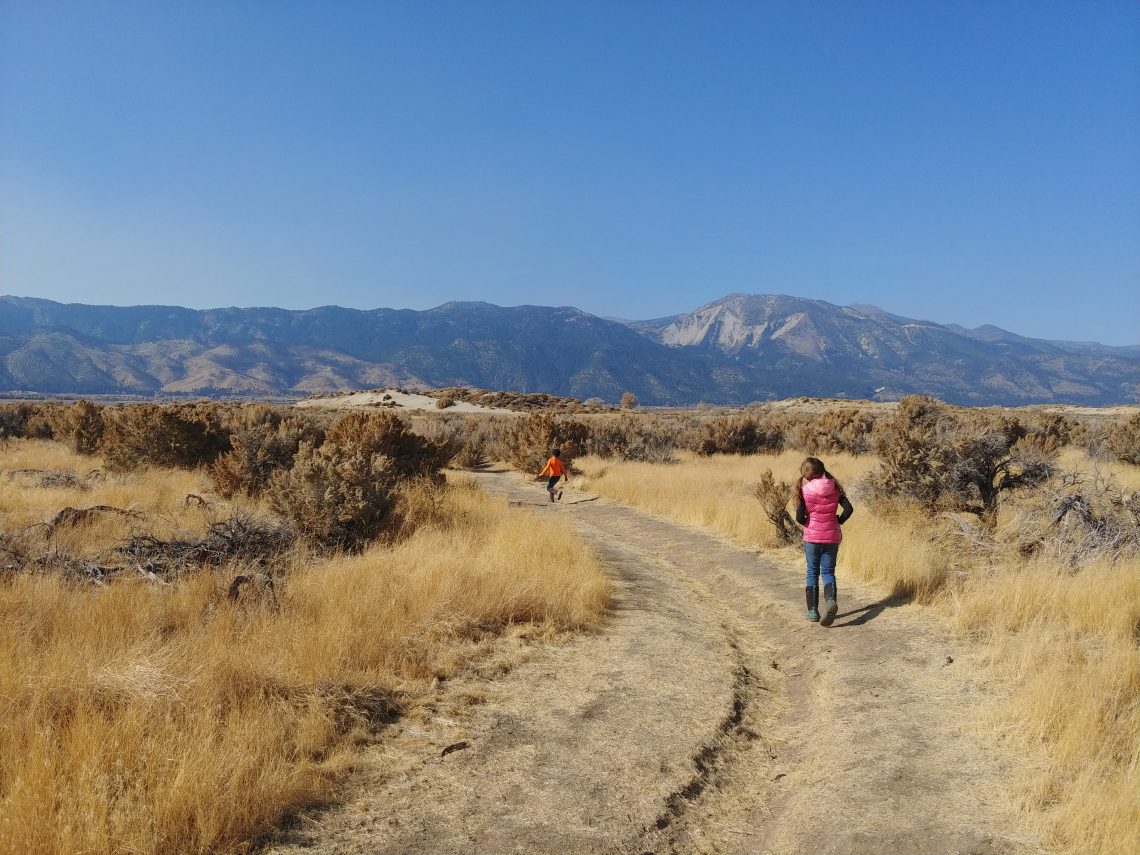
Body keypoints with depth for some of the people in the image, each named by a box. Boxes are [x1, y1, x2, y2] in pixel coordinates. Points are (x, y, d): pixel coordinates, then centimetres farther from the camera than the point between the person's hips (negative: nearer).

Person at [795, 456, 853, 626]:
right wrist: (838, 522, 8)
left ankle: (812, 611, 14)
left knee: (812, 572, 12)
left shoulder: (805, 490, -11)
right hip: (832, 537, 2)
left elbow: (800, 517, -14)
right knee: (828, 572, 10)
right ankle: (831, 600, -17)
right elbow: (849, 509, -6)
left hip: (812, 537, -2)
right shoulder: (834, 488, -1)